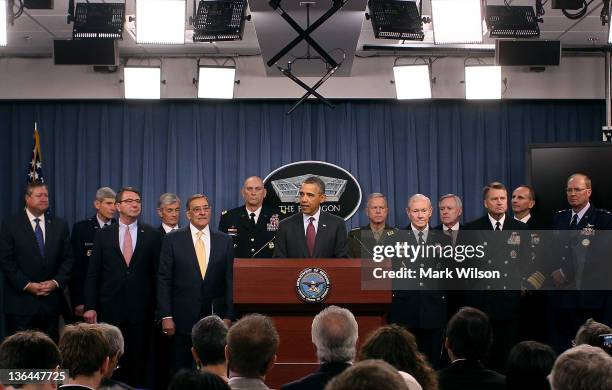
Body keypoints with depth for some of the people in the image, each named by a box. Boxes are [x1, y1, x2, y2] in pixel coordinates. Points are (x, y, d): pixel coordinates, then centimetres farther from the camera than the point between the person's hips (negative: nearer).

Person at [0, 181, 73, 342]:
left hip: (51, 301, 3)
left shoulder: (60, 225, 10)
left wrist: (56, 282, -6)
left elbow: (68, 259, 9)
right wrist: (27, 285, -12)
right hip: (20, 302, -3)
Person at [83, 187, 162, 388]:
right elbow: (92, 274, 5)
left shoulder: (152, 235, 4)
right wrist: (90, 307, -1)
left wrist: (159, 308, 0)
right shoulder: (103, 235, 6)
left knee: (139, 362, 4)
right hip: (110, 309, 0)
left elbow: (159, 272, 4)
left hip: (141, 309, 0)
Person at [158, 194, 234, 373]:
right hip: (183, 319, -1)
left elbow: (229, 280, 6)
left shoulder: (224, 241, 6)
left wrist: (228, 316, 0)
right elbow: (164, 280, 0)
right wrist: (166, 316, -6)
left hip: (215, 318, 1)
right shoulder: (173, 240, 1)